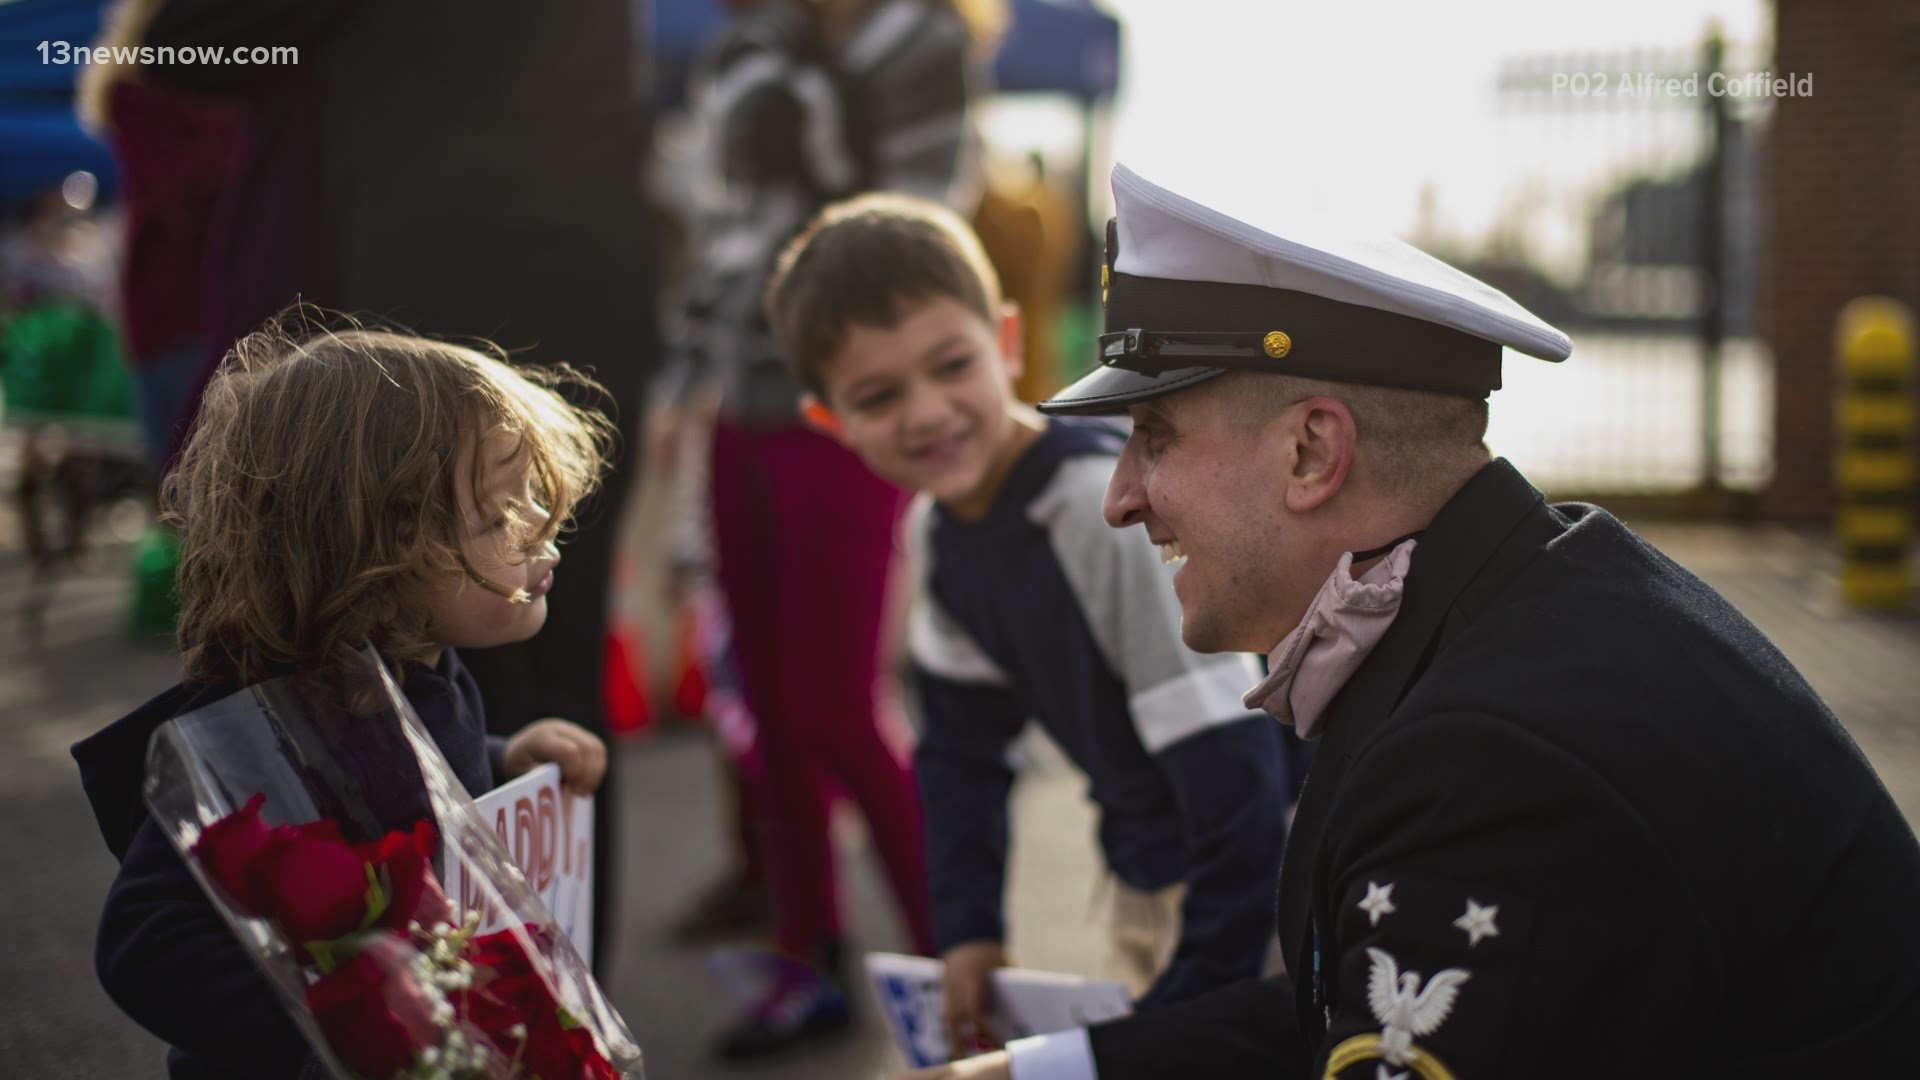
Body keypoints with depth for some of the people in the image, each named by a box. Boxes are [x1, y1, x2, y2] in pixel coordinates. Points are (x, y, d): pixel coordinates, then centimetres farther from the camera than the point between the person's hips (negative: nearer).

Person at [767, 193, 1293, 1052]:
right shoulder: (939, 529, -4)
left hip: (1260, 885, -7)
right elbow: (962, 738, 8)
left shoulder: (1123, 517, -29)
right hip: (1147, 876, 7)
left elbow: (1236, 782, -29)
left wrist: (1184, 1012, -25)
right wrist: (966, 929, 0)